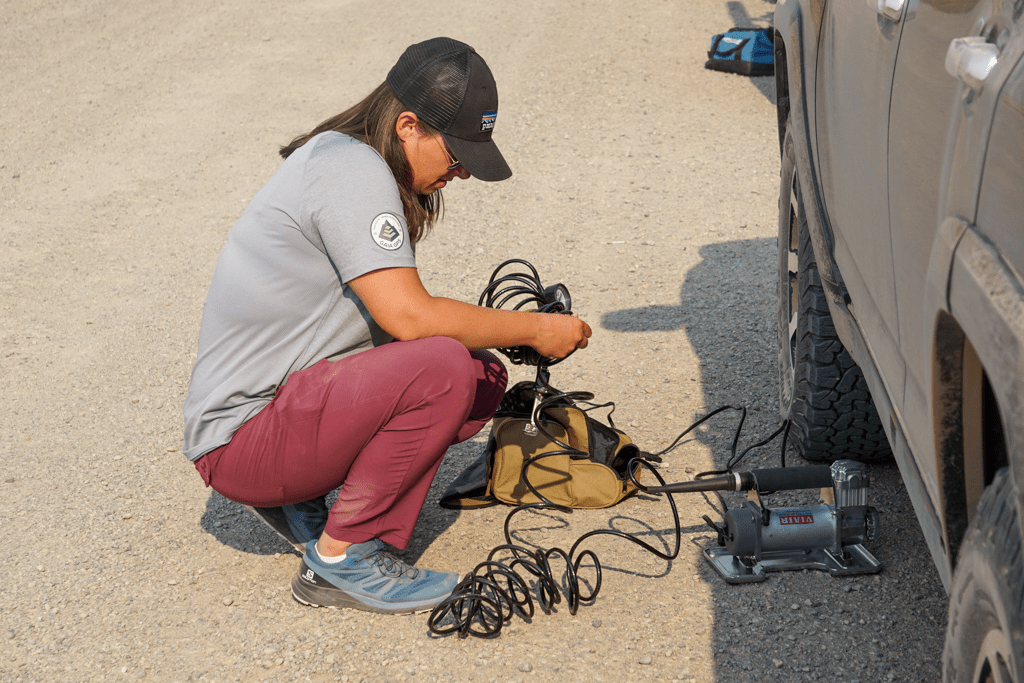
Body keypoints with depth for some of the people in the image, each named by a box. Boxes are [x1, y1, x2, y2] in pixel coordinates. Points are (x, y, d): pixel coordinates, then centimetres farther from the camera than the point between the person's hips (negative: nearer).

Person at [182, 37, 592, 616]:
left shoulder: (352, 163, 11)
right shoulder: (350, 168, -19)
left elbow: (394, 317, 16)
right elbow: (410, 316, -26)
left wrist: (508, 328, 4)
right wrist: (535, 330, -14)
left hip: (293, 401, 10)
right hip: (239, 437, -10)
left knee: (486, 378, 5)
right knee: (443, 367, -28)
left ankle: (295, 495, 10)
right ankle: (344, 557, -11)